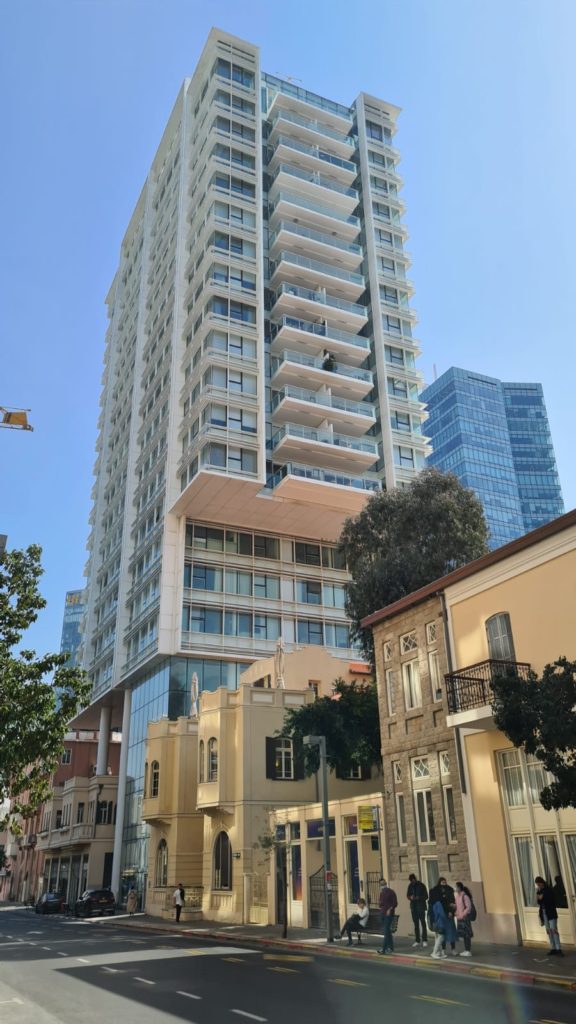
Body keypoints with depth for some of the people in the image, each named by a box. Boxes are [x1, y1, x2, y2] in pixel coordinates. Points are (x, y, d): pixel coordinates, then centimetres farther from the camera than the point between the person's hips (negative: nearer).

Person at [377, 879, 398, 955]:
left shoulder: (391, 892, -5)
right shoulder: (382, 893, 16)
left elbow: (395, 903, -8)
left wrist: (390, 909, -18)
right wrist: (380, 903, -1)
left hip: (389, 914, -7)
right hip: (383, 914, 7)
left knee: (386, 931, -12)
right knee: (387, 931, 11)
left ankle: (384, 949, -15)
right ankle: (390, 947, 19)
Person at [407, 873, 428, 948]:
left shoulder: (421, 885, -6)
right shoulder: (410, 886, 7)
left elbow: (426, 896, -6)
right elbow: (408, 895, 13)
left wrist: (419, 898, -21)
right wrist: (410, 897, -10)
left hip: (421, 906, -4)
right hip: (413, 907, 5)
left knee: (423, 923, -5)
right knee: (416, 924, 8)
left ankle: (424, 940, -1)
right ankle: (417, 941, 13)